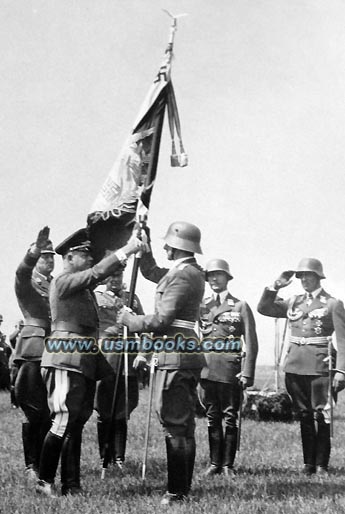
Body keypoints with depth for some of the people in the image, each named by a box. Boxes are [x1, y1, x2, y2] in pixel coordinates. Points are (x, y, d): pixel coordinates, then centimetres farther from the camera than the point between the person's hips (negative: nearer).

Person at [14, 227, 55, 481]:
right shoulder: (26, 282, 0)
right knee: (35, 412, -5)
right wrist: (36, 248, -43)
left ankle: (46, 463, 15)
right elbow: (23, 270, -24)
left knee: (51, 411, 5)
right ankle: (31, 467, 3)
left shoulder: (57, 284, 19)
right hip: (34, 352, -5)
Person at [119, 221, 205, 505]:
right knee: (184, 425, 12)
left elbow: (162, 321, -19)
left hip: (176, 356, -10)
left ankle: (177, 491, -8)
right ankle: (184, 487, 18)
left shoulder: (182, 276, -15)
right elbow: (150, 271, 30)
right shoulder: (192, 272, 16)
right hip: (189, 355, 10)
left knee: (174, 424, -9)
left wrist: (128, 319, -4)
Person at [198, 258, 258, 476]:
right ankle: (215, 463, 14)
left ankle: (228, 464, 8)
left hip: (230, 369, -3)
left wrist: (247, 373, -7)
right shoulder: (201, 305, 12)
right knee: (212, 417, 7)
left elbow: (250, 342, 0)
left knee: (230, 417, 1)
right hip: (206, 368, 3)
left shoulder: (241, 306, 4)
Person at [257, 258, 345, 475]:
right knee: (304, 415, 9)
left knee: (321, 416, -4)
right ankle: (308, 463, 15)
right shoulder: (294, 302, 14)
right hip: (295, 366, 5)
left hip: (320, 366, -4)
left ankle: (321, 464, 3)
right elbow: (264, 308, 12)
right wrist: (276, 286, 1)